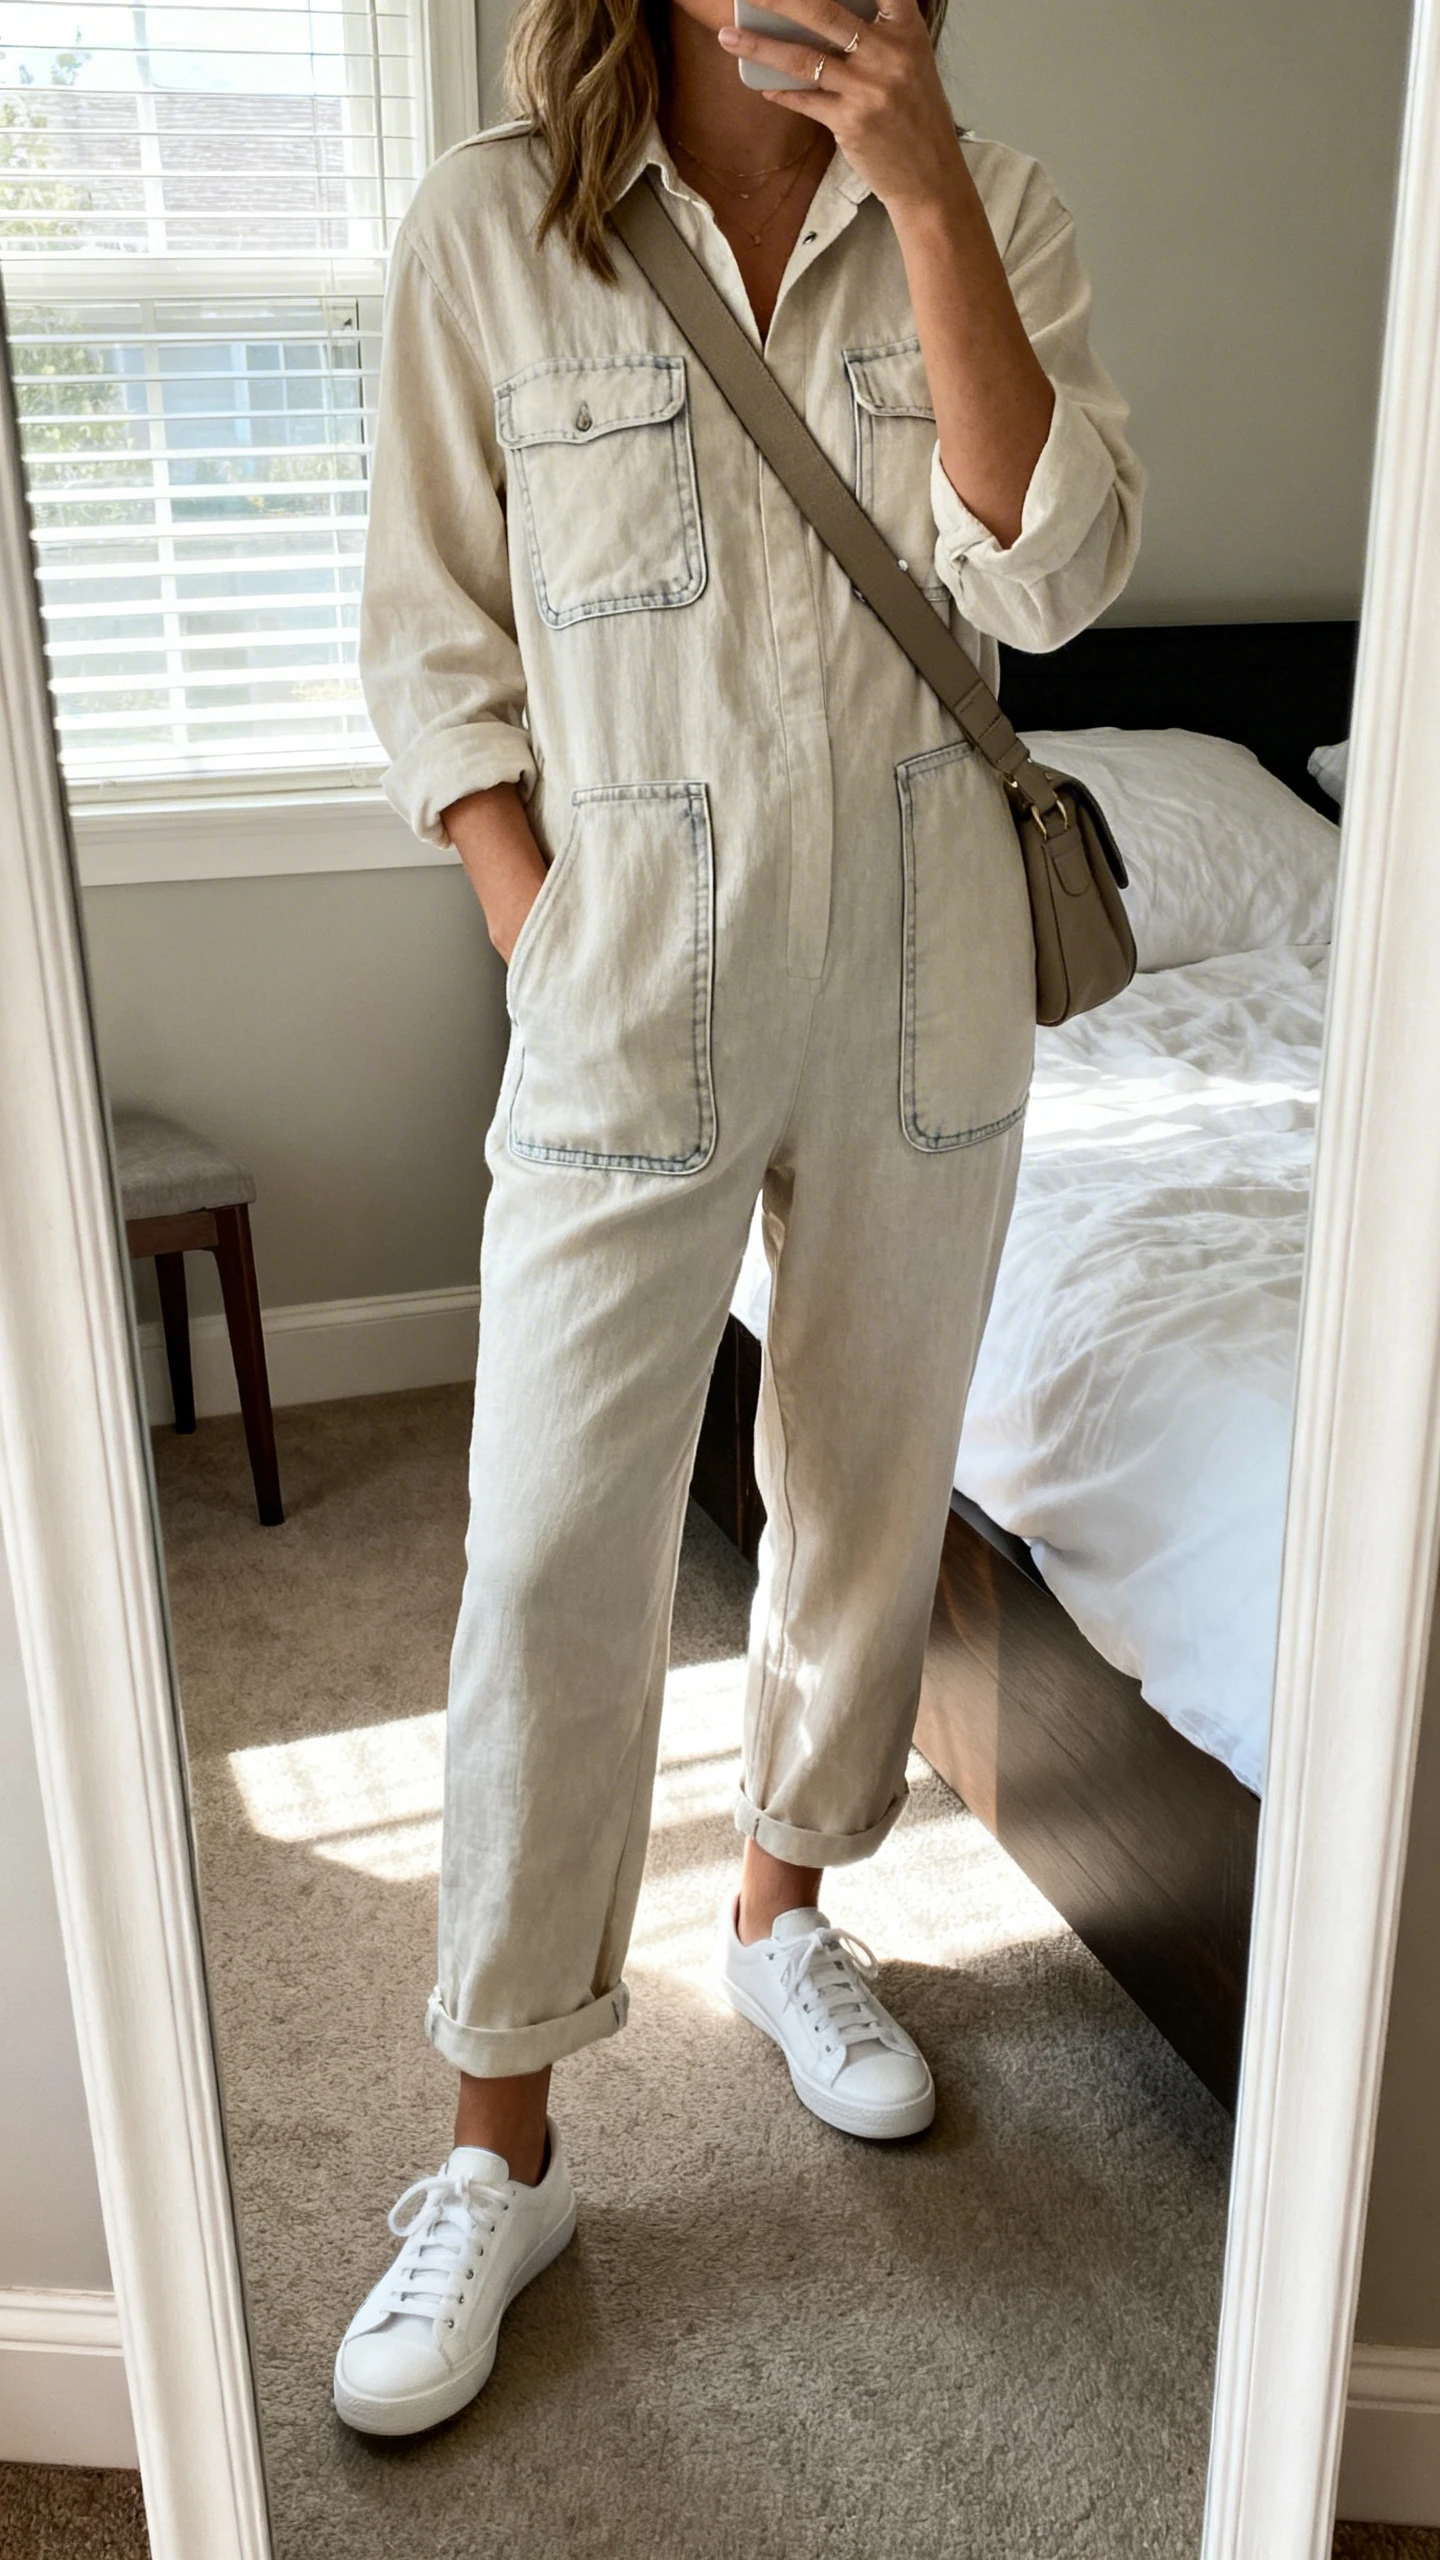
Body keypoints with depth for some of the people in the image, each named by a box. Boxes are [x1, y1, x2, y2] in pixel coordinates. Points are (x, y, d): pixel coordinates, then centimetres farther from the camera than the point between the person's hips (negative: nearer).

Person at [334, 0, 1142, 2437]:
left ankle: (785, 1905, 41)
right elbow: (433, 649, 0)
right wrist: (554, 955, -8)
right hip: (633, 1008, -2)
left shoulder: (989, 205, 4)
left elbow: (1049, 576, -9)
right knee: (552, 1565, -4)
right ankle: (501, 2146, 14)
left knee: (870, 1489, 14)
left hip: (924, 995, 3)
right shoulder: (487, 226, -2)